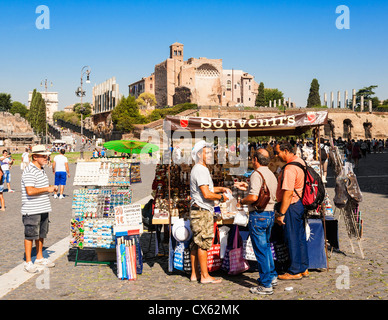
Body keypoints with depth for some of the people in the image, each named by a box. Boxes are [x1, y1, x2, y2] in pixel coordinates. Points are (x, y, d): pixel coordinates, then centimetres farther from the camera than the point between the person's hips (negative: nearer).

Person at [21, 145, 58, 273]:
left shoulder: (41, 170, 15)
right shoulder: (29, 172, -17)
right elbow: (30, 191, -27)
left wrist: (51, 188, 9)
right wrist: (47, 189, -18)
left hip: (43, 209, 9)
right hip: (31, 210, -9)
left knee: (41, 234, 16)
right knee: (30, 235, -2)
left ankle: (39, 258, 29)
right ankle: (28, 262, 7)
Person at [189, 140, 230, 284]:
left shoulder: (199, 169, 18)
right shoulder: (200, 170, -15)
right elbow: (206, 194, -22)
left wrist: (222, 189, 17)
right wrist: (221, 197, -7)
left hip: (197, 211, 10)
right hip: (202, 212, -10)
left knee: (196, 243, 12)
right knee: (203, 243, -5)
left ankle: (194, 274, 19)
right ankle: (205, 276, 0)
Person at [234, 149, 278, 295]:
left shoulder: (257, 174, -17)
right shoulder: (271, 174, 12)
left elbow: (254, 197, -25)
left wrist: (242, 201, -7)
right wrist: (247, 187, 21)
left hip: (259, 215, -9)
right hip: (270, 212, 9)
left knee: (261, 250, -2)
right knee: (266, 246, 23)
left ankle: (266, 285, 5)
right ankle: (272, 276, 32)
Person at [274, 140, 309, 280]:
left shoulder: (289, 169, -22)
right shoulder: (300, 161, 9)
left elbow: (288, 193, -26)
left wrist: (281, 214, -22)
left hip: (292, 206, -10)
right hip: (301, 204, 10)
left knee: (292, 239, 0)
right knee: (301, 237, 15)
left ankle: (295, 271, 10)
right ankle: (303, 268, 25)